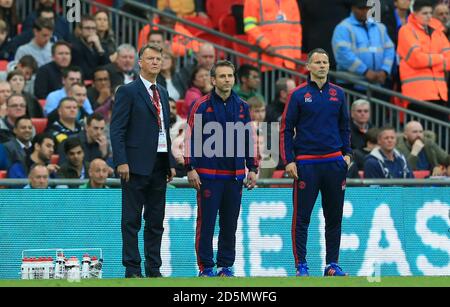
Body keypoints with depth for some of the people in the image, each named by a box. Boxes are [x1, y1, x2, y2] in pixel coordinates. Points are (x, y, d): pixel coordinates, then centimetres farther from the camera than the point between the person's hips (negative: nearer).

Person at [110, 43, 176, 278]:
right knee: (132, 220, -2)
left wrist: (171, 162, 14)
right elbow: (117, 129, -9)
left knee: (156, 221, 8)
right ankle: (132, 269, -1)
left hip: (159, 165, 7)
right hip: (137, 165, -7)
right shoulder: (128, 91, -4)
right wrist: (121, 162, -17)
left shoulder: (163, 94, 17)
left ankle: (153, 268, 12)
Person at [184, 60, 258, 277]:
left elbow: (249, 138, 15)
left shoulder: (241, 107, 10)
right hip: (208, 175, -4)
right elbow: (191, 137, -4)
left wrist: (252, 169, 12)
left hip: (235, 175, 4)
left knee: (230, 224, 8)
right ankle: (206, 267, 4)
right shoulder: (202, 106, -3)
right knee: (206, 222, -2)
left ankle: (226, 266, 15)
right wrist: (190, 168, -10)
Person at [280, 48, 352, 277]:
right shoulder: (299, 95, 0)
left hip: (334, 162, 4)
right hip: (306, 163, -4)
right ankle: (301, 265, 2)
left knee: (334, 217, 6)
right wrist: (288, 160, -6)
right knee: (302, 217, -3)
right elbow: (286, 129, 1)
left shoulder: (338, 94, 11)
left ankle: (332, 264, 13)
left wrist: (347, 153, 9)